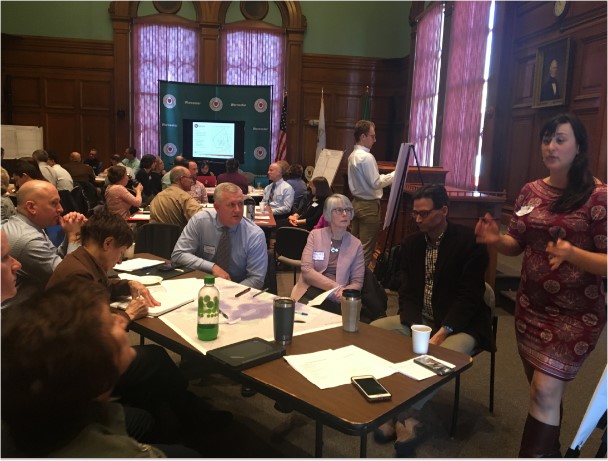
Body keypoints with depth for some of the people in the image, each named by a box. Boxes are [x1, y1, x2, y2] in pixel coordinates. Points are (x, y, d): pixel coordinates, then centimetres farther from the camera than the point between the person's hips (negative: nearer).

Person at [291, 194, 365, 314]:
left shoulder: (356, 244, 7)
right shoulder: (315, 235, 5)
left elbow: (357, 282, 6)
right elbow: (306, 270, -5)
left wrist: (344, 291, -18)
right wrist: (336, 287, -16)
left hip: (335, 299, 0)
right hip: (309, 293, 0)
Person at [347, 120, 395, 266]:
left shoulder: (353, 155, 10)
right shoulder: (366, 157, -19)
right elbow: (376, 183, -19)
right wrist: (395, 174, -9)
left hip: (357, 202, 9)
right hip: (369, 205, -9)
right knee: (366, 246, -1)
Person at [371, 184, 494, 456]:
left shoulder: (469, 241, -12)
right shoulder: (411, 243, 5)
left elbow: (470, 297, -16)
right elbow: (408, 292, 2)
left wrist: (441, 333, -25)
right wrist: (415, 328, -15)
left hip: (459, 324, -6)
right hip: (419, 319, 6)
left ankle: (408, 415, -15)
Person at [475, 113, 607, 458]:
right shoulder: (531, 192, 3)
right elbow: (517, 245, 9)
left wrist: (572, 254, -33)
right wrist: (495, 239, -11)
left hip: (578, 312, -5)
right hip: (531, 305, 6)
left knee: (545, 391, -8)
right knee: (544, 391, 18)